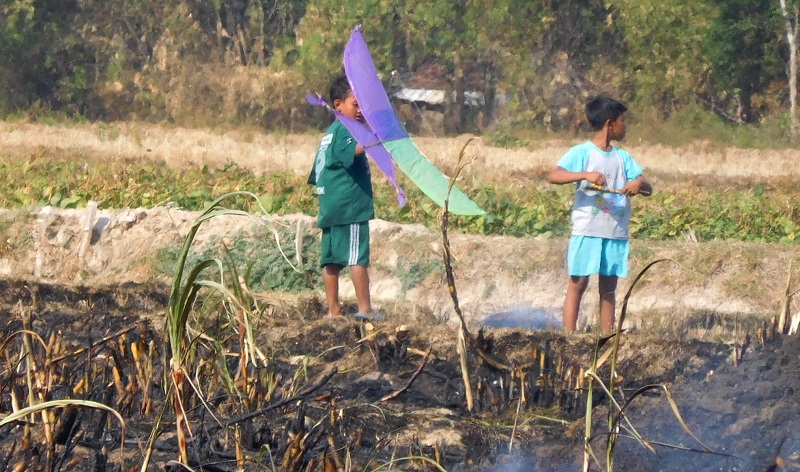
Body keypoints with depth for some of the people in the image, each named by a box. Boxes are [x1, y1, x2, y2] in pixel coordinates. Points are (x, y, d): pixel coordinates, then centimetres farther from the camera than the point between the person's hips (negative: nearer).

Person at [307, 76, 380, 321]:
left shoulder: (330, 132, 20)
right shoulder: (344, 130, -10)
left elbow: (317, 175, 26)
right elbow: (354, 150, -34)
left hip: (331, 208, 10)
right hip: (351, 207, -10)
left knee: (331, 259, 6)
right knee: (358, 257, -6)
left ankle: (333, 310, 7)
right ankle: (365, 308, -6)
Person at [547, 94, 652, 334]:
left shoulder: (623, 157, 13)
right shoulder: (582, 152, -3)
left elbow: (648, 188, 10)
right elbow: (553, 176, -17)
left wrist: (639, 183, -15)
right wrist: (585, 175, -31)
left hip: (616, 233, 5)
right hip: (587, 231, -5)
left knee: (608, 288, 8)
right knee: (578, 284, -2)